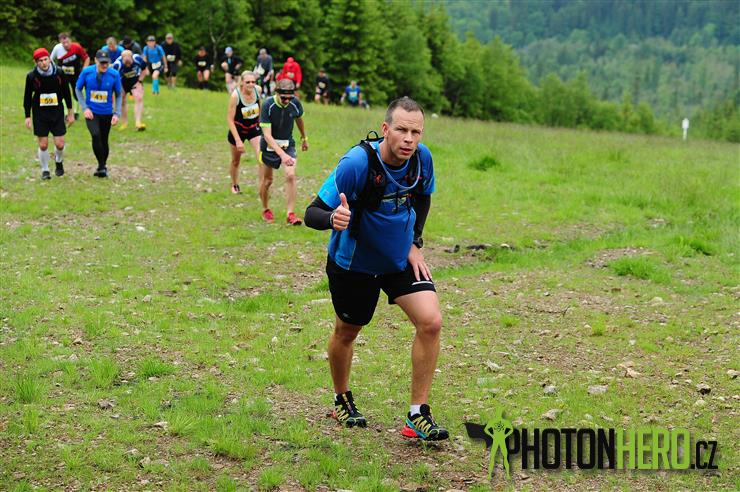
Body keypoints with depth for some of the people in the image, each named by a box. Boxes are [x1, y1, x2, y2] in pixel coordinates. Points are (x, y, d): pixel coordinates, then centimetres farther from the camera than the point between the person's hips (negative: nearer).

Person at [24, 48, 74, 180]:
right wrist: (27, 116, -1)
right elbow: (27, 97, 0)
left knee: (59, 144, -3)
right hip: (40, 113, 0)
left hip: (57, 112, 1)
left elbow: (66, 93, 4)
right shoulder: (31, 76, -9)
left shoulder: (59, 73, -7)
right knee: (43, 144, -1)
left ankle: (59, 161, 30)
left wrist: (70, 113, 7)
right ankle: (45, 170, 19)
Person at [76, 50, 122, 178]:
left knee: (104, 141, 11)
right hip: (91, 113, -1)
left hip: (107, 113, 1)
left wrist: (117, 114, -6)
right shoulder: (87, 72, -12)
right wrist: (85, 107, -7)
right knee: (96, 135, -23)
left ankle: (103, 166, 33)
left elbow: (119, 95, 2)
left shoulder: (114, 74, -11)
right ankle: (101, 166, -10)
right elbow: (78, 89, 3)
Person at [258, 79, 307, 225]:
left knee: (290, 176, -16)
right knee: (267, 180, 9)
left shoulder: (295, 103, -16)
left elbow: (299, 119, 9)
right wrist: (282, 154, -41)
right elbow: (267, 135, -31)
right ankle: (265, 210, 33)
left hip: (288, 144, 2)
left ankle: (290, 213, -11)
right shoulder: (267, 105, -27)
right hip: (269, 145, -2)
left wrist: (304, 138, 23)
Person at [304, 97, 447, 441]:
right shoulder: (356, 163, -29)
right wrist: (333, 218, -49)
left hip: (401, 258, 4)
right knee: (346, 332, 14)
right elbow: (313, 213, -27)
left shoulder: (421, 158, -14)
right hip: (354, 261, -3)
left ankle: (418, 416, -4)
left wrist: (415, 244, 2)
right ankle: (342, 401, 44)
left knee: (430, 322, -14)